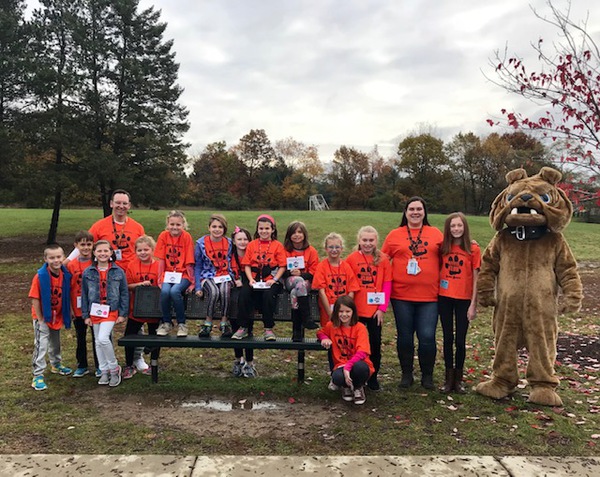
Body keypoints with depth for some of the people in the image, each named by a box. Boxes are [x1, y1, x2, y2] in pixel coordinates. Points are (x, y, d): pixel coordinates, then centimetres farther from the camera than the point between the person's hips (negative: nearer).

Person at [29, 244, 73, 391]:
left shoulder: (65, 275, -10)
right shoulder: (40, 276, -23)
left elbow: (66, 297, -1)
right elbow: (35, 299, -19)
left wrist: (67, 315, 0)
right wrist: (40, 319, -17)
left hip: (57, 316, 5)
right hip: (43, 317, -5)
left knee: (55, 343, 23)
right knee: (41, 345, -5)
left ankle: (56, 365, 43)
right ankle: (38, 375, 3)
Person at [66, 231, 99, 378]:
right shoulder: (71, 265, -3)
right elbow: (68, 289, 1)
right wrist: (70, 308, -1)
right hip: (78, 309, 1)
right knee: (81, 338, 14)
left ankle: (100, 366, 22)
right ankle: (82, 366, 27)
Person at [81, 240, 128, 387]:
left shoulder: (118, 271, -2)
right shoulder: (88, 273, 2)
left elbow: (124, 293, 1)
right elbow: (84, 295, 7)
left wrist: (123, 313, -3)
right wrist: (86, 315, 4)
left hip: (111, 310, -3)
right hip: (95, 311, 4)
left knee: (103, 338, -18)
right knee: (98, 342, 9)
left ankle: (114, 368, 0)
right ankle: (104, 371, 22)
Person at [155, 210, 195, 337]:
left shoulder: (186, 237, -8)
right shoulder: (163, 236, -2)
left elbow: (189, 263, -9)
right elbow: (161, 260, -1)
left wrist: (192, 282, -6)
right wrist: (159, 280, -2)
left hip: (182, 274, -2)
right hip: (167, 273, 2)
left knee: (174, 291, -29)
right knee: (164, 291, -27)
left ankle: (181, 324, -8)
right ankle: (166, 323, -3)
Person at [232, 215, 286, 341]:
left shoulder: (278, 245, 5)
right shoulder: (252, 244, 12)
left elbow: (282, 266, 0)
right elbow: (247, 265, 7)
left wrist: (274, 280, -13)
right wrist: (250, 279, -8)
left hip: (271, 280, -2)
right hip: (254, 280, 2)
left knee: (268, 294, -32)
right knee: (243, 293, -25)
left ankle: (269, 329, -16)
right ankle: (243, 327, -12)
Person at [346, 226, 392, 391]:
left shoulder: (383, 259, -2)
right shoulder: (351, 259, -4)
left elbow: (387, 284, -1)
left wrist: (382, 308, -6)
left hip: (375, 310, 1)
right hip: (356, 310, -1)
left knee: (375, 343, 9)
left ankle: (373, 378, 23)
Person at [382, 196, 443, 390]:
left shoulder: (436, 234, 9)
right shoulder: (394, 235, 6)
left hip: (429, 296, 0)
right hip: (401, 295, 0)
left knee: (427, 337, -2)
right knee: (405, 336, 9)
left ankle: (427, 376, 18)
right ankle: (406, 374, 26)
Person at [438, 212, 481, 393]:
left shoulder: (473, 249, -5)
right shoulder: (443, 248, 2)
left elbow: (476, 279, -4)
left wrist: (473, 304, -6)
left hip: (464, 299, -2)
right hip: (444, 298, 2)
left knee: (460, 340, 5)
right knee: (448, 338, 9)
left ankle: (458, 379, 20)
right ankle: (449, 378, 20)